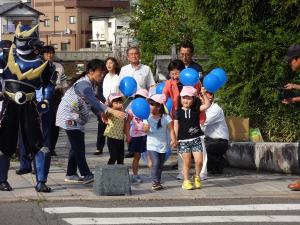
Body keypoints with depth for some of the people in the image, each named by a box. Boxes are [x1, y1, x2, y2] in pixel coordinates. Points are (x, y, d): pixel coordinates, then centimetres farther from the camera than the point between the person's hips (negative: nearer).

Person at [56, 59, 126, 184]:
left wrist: (101, 112, -2)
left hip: (77, 118, 10)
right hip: (69, 116, -10)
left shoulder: (91, 83, 5)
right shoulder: (83, 84, -26)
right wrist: (112, 111, -49)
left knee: (77, 147, 12)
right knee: (78, 147, -10)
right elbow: (94, 102, -39)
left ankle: (71, 174, 18)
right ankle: (87, 175, -10)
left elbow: (92, 102, 14)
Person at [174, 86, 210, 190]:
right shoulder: (178, 111, 2)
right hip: (183, 140, -1)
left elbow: (207, 105, -8)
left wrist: (204, 94, -18)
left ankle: (197, 177, 17)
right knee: (187, 161, 0)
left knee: (199, 160, -6)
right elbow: (176, 126, 3)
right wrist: (175, 139, -2)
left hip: (195, 139, 1)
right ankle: (186, 181, 12)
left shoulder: (195, 109, 4)